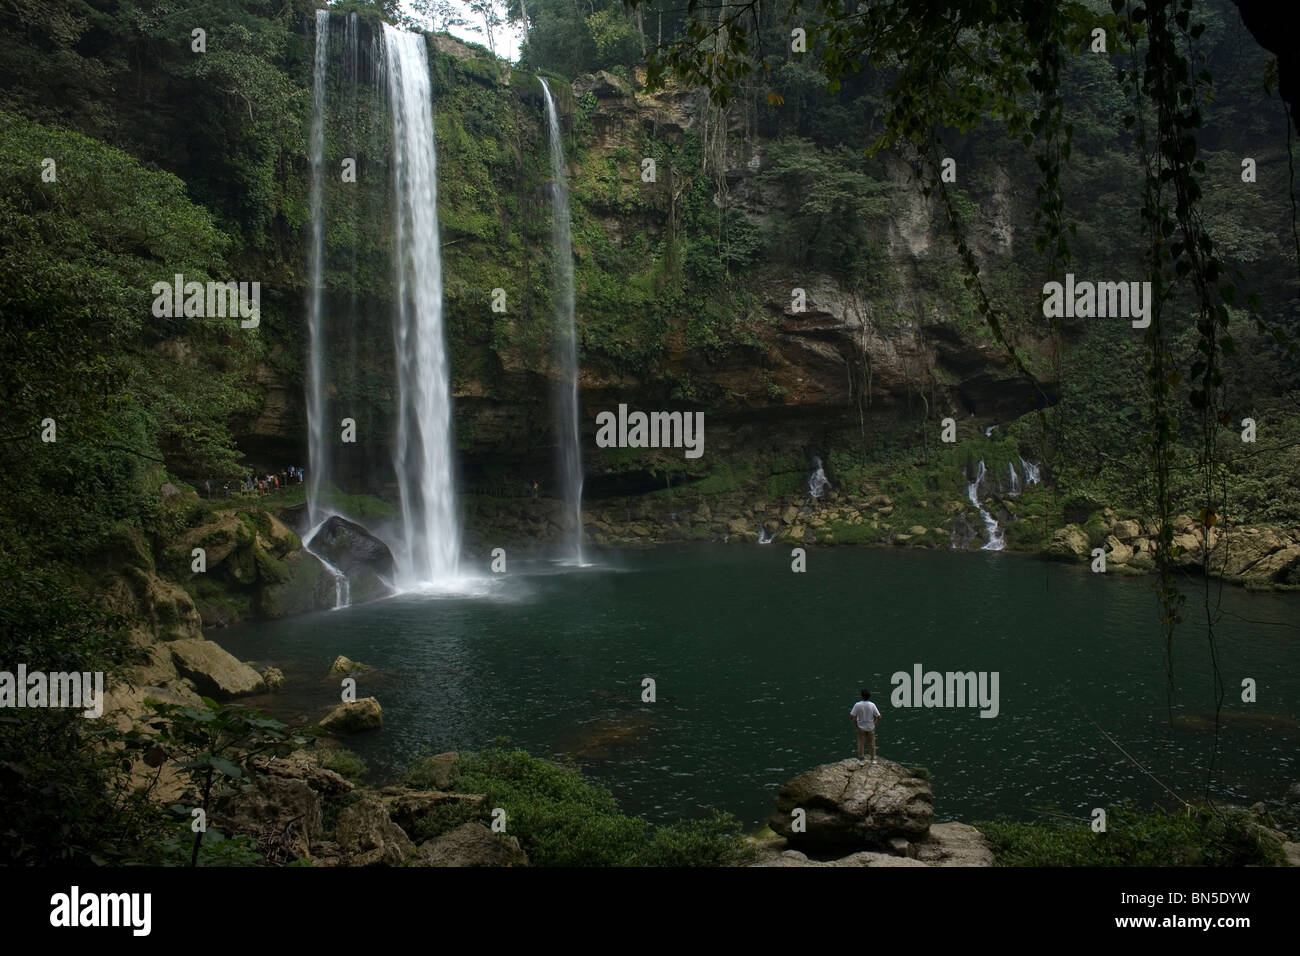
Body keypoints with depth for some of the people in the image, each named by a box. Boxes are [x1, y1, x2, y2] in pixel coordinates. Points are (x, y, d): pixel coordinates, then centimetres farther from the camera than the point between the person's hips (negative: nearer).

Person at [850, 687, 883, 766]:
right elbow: (878, 716, -15)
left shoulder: (857, 705, -19)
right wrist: (875, 723, 1)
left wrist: (855, 725, -3)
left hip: (861, 727, 0)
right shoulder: (872, 705, -18)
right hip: (870, 727, 0)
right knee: (872, 743, 19)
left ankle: (861, 760, 21)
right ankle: (873, 759, 28)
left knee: (860, 744, 13)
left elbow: (852, 715, -17)